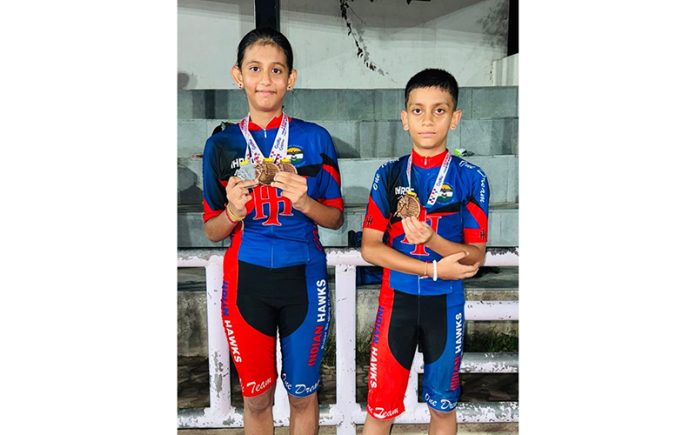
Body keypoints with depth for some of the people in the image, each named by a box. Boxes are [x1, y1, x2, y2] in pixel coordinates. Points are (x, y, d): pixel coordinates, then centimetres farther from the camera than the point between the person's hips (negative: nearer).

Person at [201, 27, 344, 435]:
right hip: (247, 280, 1)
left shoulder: (315, 139, -2)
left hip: (303, 279, -1)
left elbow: (336, 218, 3)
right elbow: (212, 231, 5)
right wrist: (233, 211, -16)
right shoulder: (222, 144, 0)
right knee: (256, 397, 15)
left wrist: (305, 202, -17)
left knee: (302, 393, 14)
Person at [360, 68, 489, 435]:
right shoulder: (389, 175, -2)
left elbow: (476, 256, -6)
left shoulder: (470, 178, -5)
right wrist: (434, 269, -16)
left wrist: (431, 239, -25)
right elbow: (370, 247, -7)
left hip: (446, 303, 0)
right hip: (397, 299, 0)